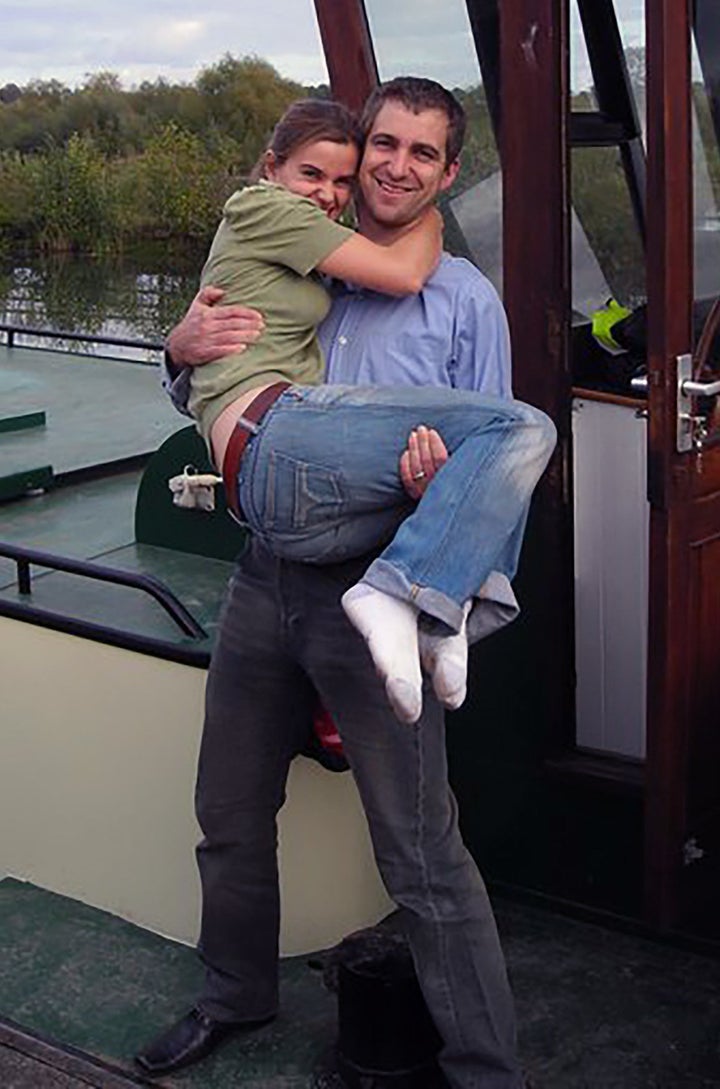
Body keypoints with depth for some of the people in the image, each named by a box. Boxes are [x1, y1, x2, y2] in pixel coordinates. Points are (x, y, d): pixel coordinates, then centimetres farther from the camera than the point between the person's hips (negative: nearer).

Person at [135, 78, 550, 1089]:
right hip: (266, 578, 5)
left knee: (423, 856, -3)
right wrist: (185, 351, -4)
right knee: (231, 815, 19)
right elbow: (213, 405, 20)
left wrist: (440, 477, -24)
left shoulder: (465, 301, 1)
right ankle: (235, 996, 43)